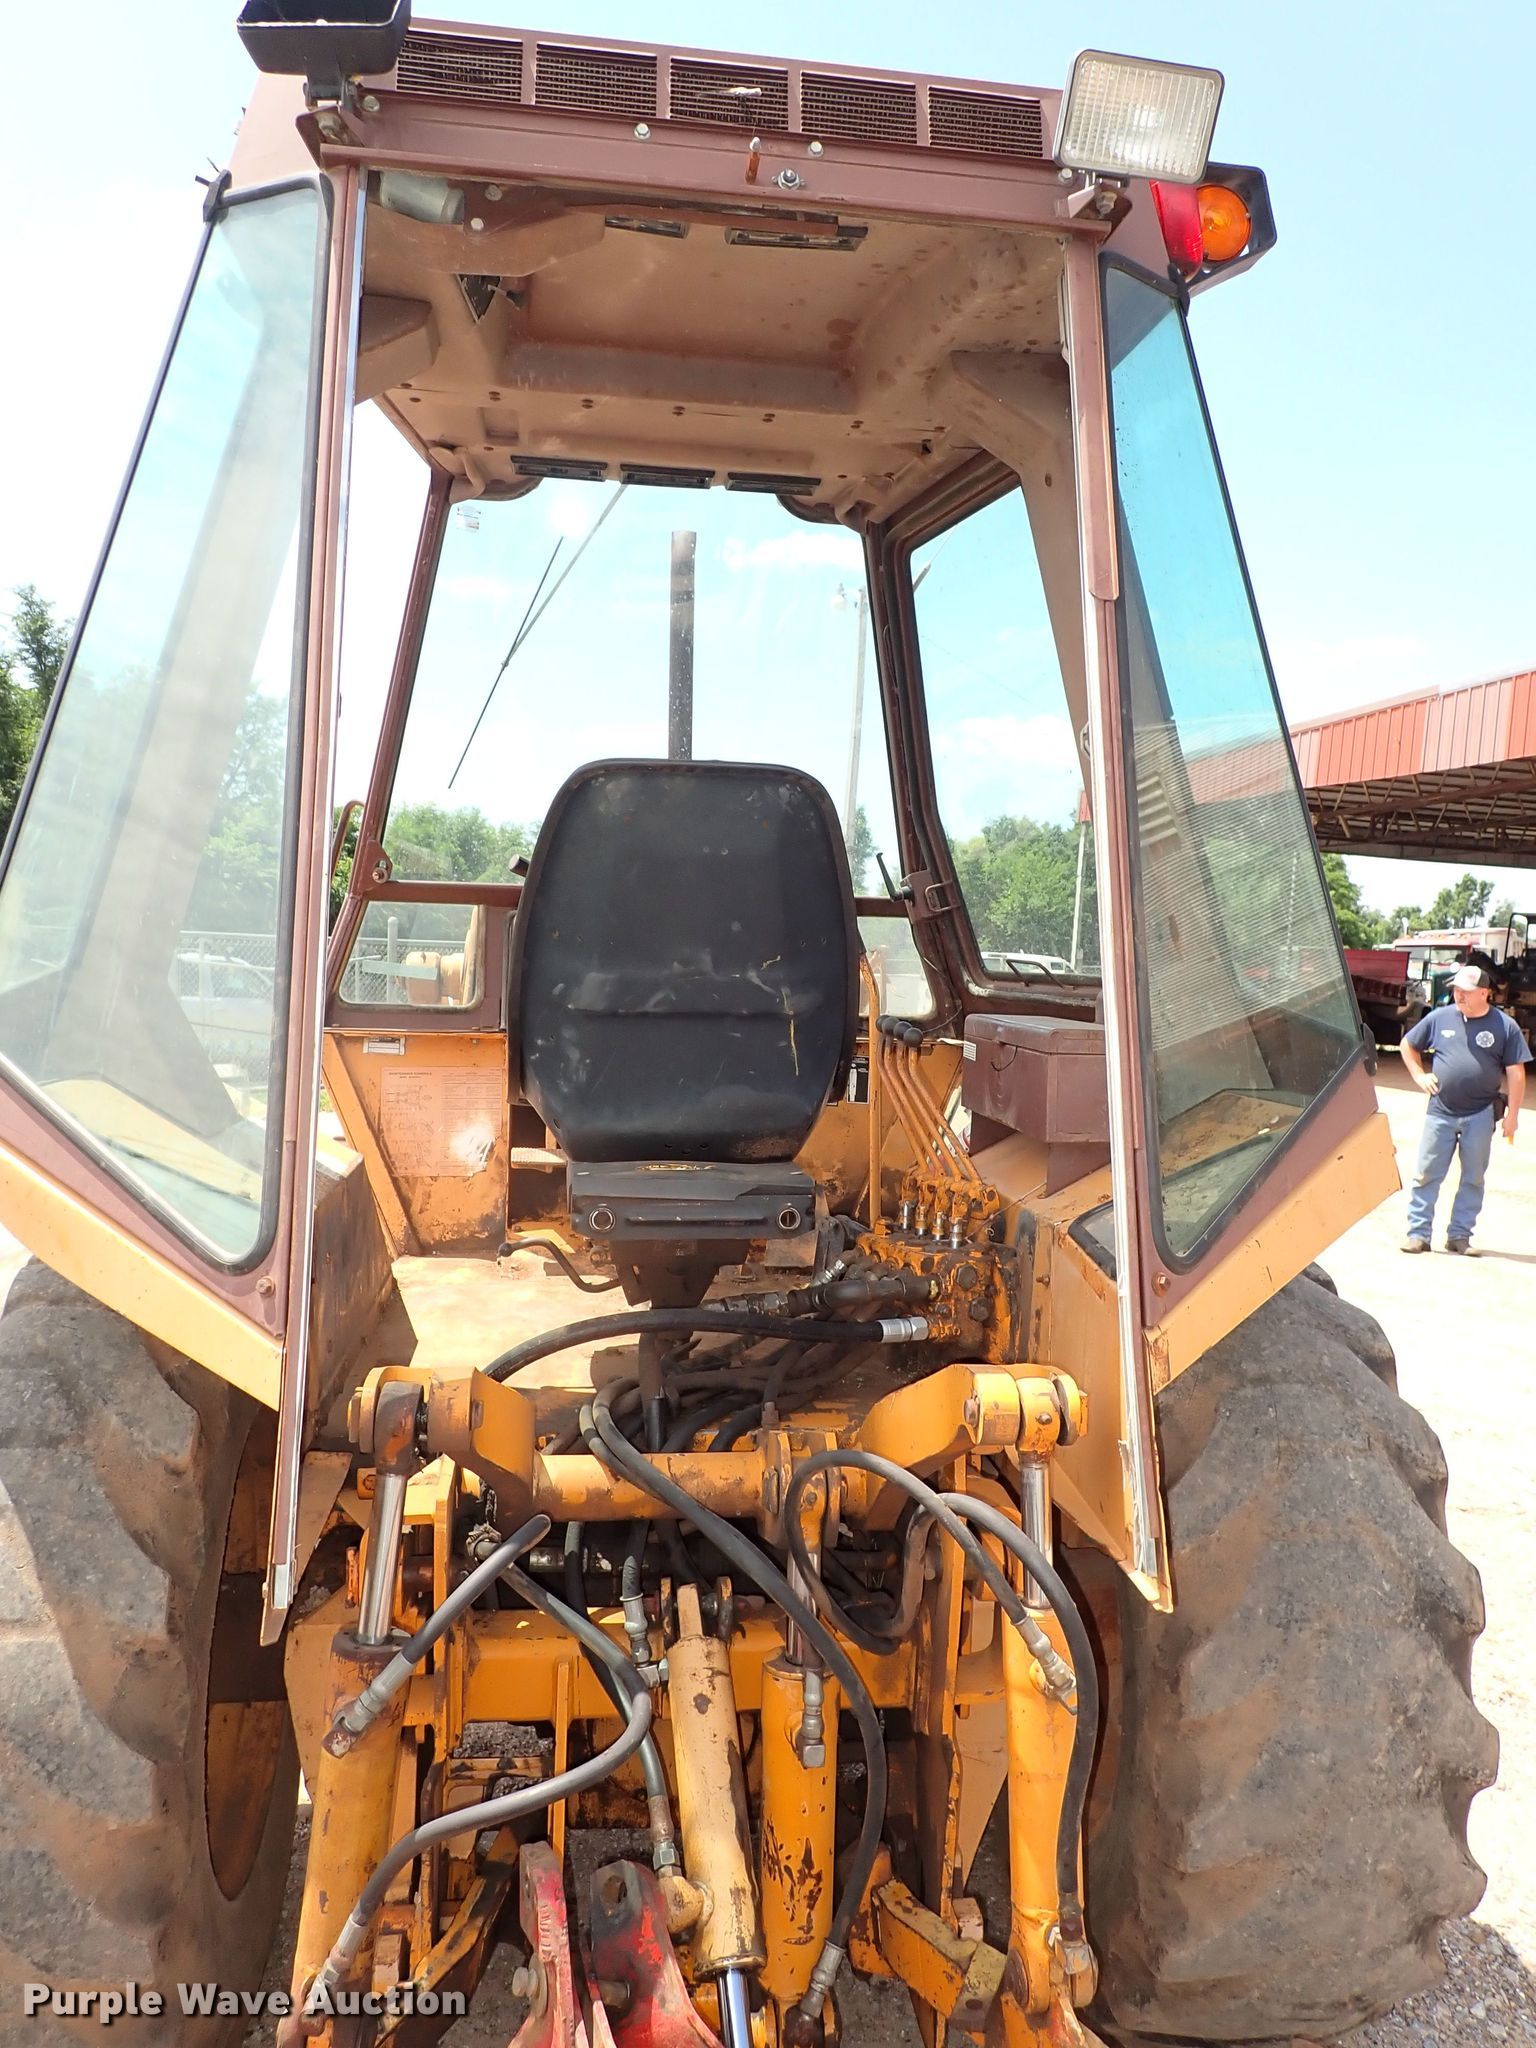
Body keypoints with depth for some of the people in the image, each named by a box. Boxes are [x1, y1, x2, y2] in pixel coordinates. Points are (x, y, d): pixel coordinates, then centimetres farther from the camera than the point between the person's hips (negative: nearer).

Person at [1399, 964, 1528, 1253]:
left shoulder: (1505, 1026, -3)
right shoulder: (1439, 1018, 1)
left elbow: (1516, 1073, -2)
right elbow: (1408, 1045, 16)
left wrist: (1512, 1115, -5)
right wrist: (1419, 1075, 3)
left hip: (1480, 1115, -1)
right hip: (1440, 1112, 1)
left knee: (1473, 1178, 7)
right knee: (1426, 1175, 1)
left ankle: (1459, 1235, 17)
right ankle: (1418, 1233, 7)